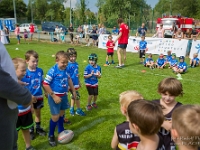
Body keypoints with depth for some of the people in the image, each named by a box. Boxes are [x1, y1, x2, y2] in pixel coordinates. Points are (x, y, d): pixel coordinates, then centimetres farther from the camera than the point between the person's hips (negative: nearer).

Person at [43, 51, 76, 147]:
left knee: (61, 114, 21)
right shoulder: (53, 71, -21)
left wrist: (73, 90, 17)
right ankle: (51, 136, 21)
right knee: (55, 117, 0)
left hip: (64, 95, 6)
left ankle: (61, 131, 42)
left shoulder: (65, 69, -3)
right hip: (55, 96, -6)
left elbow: (69, 79, 15)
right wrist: (54, 96, -20)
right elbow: (45, 84, -21)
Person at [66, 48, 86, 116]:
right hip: (72, 84, -8)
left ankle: (72, 109, 35)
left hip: (76, 84, 8)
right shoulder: (68, 65, -18)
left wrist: (79, 82, 21)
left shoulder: (76, 64, 5)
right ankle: (79, 110, 19)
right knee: (77, 96, 2)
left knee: (73, 97, 19)